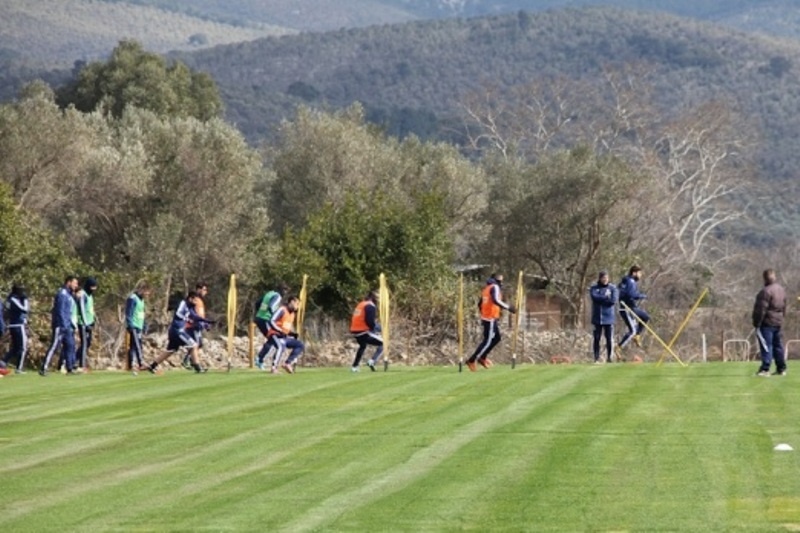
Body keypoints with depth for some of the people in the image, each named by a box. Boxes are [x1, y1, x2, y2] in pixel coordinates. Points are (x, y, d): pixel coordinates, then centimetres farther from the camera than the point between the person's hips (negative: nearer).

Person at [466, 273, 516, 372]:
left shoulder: (487, 289, 16)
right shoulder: (495, 287, -11)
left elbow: (480, 304, 22)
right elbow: (495, 300, -29)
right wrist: (508, 307, -28)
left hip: (485, 317, 9)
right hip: (491, 319, -9)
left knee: (496, 338, 18)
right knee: (487, 341, -6)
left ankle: (482, 357, 21)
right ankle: (471, 361, -7)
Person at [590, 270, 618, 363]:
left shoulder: (613, 288, 4)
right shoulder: (594, 288, 7)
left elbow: (614, 300, -10)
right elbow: (594, 297, -12)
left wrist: (600, 299, -7)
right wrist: (606, 297, -10)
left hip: (609, 318, -1)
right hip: (597, 317, 1)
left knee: (609, 339, -3)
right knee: (597, 338, 1)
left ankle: (610, 357, 5)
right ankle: (597, 357, 6)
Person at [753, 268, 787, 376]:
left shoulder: (766, 291, -17)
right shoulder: (781, 290, 12)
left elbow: (761, 309, -18)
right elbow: (784, 307, 20)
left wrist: (756, 323, -14)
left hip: (767, 322, -8)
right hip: (778, 322, 8)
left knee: (766, 345, -9)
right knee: (778, 345, 14)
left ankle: (765, 368, -13)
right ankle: (781, 368, 18)